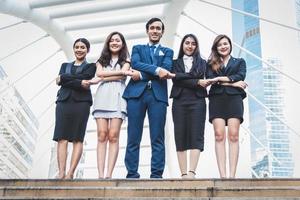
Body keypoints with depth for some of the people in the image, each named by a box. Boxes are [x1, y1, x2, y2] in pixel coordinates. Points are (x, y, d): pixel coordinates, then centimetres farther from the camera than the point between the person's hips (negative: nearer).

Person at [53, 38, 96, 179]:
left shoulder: (90, 66, 16)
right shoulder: (65, 65, 24)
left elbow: (82, 77, -5)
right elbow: (60, 81, 4)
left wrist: (64, 78, 1)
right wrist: (79, 83, -8)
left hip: (81, 103, -3)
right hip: (63, 102, 3)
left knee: (77, 138, -8)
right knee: (62, 138, -8)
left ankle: (70, 173, -13)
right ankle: (61, 172, -13)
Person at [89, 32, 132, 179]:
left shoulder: (126, 60, 18)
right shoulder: (102, 60, 24)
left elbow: (122, 76, -1)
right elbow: (99, 73, 3)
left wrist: (101, 79, -2)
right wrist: (121, 72, -4)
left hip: (117, 97, -1)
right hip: (102, 96, 2)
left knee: (113, 136, -12)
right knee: (102, 135, -10)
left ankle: (109, 174, -16)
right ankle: (100, 174, -14)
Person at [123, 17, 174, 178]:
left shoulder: (167, 52, 21)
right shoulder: (137, 48, 23)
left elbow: (166, 69, 0)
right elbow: (135, 64, 1)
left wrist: (142, 74, -8)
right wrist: (156, 70, -12)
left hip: (158, 94, 0)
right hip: (136, 93, 0)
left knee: (157, 138, -4)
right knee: (133, 137, -3)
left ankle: (156, 174, -2)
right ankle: (132, 174, 1)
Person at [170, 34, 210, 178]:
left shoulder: (202, 62, 19)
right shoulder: (176, 63, 17)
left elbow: (201, 76, -1)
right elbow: (176, 80, -1)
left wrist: (182, 76, -8)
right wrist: (197, 82, -8)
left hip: (197, 101, 0)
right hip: (179, 102, 0)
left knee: (196, 136, -11)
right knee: (180, 137, -5)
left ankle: (192, 172, -18)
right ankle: (183, 174, -5)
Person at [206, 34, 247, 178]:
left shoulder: (239, 62, 21)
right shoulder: (211, 63, 19)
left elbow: (240, 76, 1)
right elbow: (210, 79, 1)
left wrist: (221, 79, -8)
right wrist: (233, 83, -7)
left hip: (234, 99, 0)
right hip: (216, 100, 0)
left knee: (233, 136, -11)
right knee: (219, 136, -11)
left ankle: (232, 175, -16)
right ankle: (222, 175, -15)